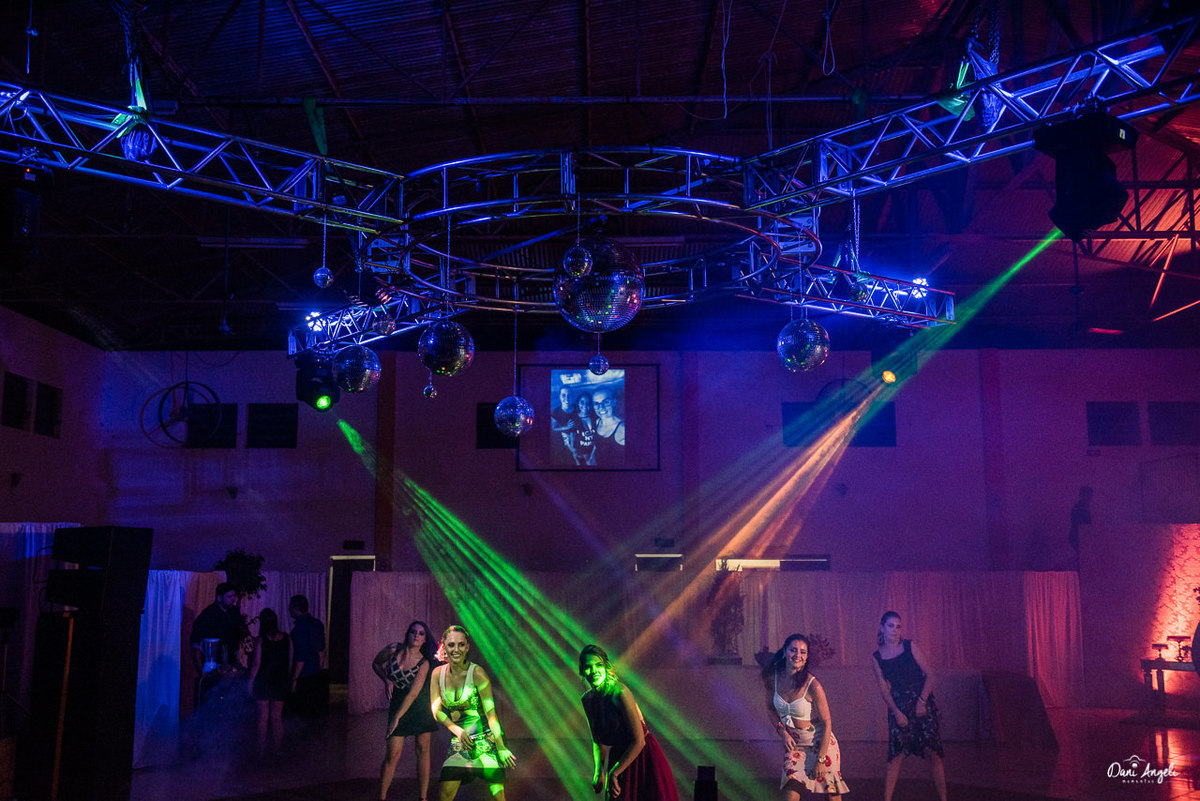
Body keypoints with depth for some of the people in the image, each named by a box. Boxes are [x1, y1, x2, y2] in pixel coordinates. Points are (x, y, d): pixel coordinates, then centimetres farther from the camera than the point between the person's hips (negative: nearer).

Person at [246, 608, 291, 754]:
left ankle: (261, 748, 11)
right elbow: (290, 662, 2)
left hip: (263, 682, -3)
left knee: (263, 717, 7)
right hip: (280, 682, 3)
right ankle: (277, 747, 14)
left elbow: (256, 664, -12)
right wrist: (288, 679, 12)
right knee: (277, 717, 11)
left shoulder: (260, 640, -11)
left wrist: (251, 682, -4)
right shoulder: (286, 639, -2)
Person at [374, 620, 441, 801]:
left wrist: (397, 718, -22)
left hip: (421, 707, 0)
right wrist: (386, 680, -5)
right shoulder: (393, 649, -6)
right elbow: (376, 664, 13)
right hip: (397, 704, 0)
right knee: (393, 754, -5)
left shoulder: (424, 662, -10)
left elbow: (413, 693, -17)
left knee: (423, 749, 2)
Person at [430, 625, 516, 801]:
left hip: (486, 738, -4)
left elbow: (490, 712, -16)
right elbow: (436, 711, 0)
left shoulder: (477, 673, -13)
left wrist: (501, 748, -21)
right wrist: (457, 731, -16)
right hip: (458, 742, 4)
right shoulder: (438, 674, 1)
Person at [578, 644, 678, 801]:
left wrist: (614, 773, -16)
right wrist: (598, 770, -2)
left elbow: (639, 741, -21)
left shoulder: (620, 693, -22)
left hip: (643, 757, -6)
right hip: (618, 757, 6)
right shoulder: (587, 699, -1)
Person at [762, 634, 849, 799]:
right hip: (793, 743, 4)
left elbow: (827, 723, -15)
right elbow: (771, 707, 11)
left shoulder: (812, 685, -22)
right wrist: (782, 731, -4)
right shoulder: (773, 677, -9)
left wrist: (821, 759, -14)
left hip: (820, 742, -3)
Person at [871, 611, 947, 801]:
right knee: (896, 755, -5)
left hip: (923, 704, 0)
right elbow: (884, 689, 4)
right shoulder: (877, 658, 3)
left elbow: (929, 675, -1)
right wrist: (896, 712, -9)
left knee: (934, 752, -3)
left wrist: (922, 701, -12)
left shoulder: (909, 647, 0)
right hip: (898, 708, 0)